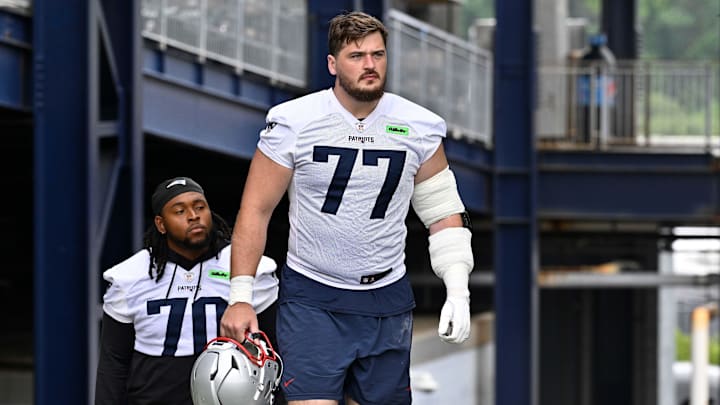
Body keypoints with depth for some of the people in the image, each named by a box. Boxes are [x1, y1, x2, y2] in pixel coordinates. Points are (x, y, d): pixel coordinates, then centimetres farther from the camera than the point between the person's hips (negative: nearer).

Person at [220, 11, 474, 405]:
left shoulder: (419, 128, 0)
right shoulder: (293, 123, -8)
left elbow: (443, 211, 8)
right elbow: (256, 210, -4)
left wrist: (457, 290, -1)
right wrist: (241, 297, -10)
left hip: (387, 300, 3)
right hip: (311, 298, -3)